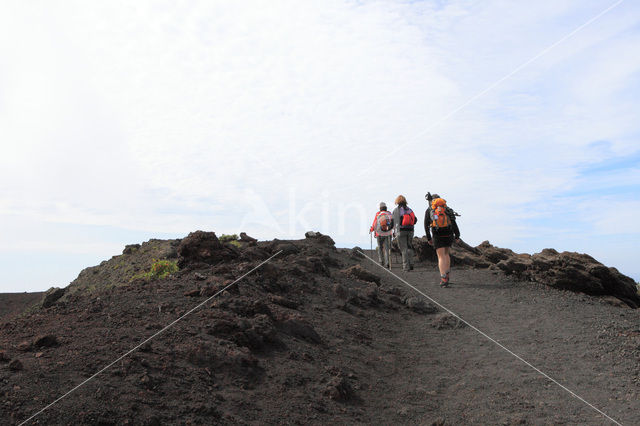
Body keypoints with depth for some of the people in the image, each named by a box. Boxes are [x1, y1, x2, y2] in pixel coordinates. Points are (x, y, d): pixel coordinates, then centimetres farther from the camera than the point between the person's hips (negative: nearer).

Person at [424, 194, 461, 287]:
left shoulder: (429, 210, 12)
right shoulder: (447, 209, 15)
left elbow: (426, 226, 8)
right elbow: (454, 223, 4)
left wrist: (428, 238, 15)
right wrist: (457, 236, 3)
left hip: (437, 236, -2)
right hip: (448, 235, 2)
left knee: (441, 257, -2)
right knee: (447, 254, 22)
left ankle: (444, 279, -15)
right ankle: (447, 275, 25)